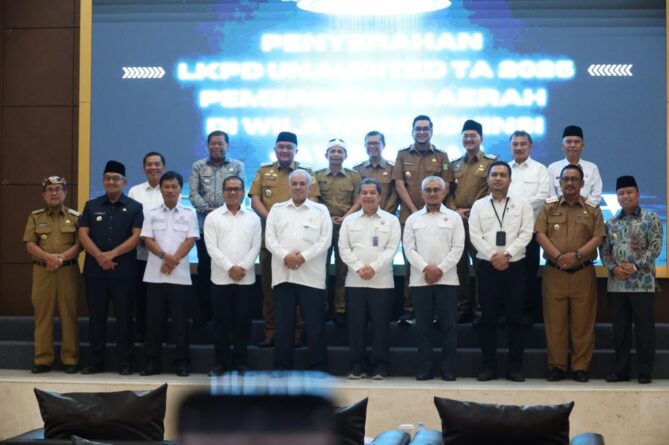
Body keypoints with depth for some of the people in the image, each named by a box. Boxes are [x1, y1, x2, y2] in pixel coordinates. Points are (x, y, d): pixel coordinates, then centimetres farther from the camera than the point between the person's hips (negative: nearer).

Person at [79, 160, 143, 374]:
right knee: (96, 316, 5)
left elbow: (137, 236, -5)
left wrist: (112, 254, -14)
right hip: (95, 270, 2)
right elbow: (83, 234, 2)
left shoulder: (134, 207, 5)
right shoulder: (91, 206, 11)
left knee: (124, 317, 0)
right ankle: (96, 361, 13)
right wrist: (99, 256, -12)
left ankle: (125, 362, 6)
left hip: (124, 271, -2)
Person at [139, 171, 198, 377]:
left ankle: (181, 362, 7)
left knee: (180, 320, 0)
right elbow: (147, 240, 2)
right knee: (154, 319, 3)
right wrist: (164, 256, -15)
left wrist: (173, 260, -12)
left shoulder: (189, 213, 5)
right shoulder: (152, 214, 9)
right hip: (155, 275, 2)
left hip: (180, 275, -1)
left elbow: (190, 240, -3)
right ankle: (152, 362, 9)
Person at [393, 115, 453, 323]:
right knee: (410, 261, 0)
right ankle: (409, 308, 2)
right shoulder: (402, 155, 9)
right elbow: (399, 185, 2)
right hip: (409, 216, 0)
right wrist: (415, 211, -7)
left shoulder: (441, 156, 10)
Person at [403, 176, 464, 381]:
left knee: (448, 325, -1)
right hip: (420, 279, 1)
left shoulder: (454, 217, 7)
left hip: (447, 279, -1)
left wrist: (441, 269, -11)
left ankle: (449, 369, 5)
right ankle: (424, 368, 8)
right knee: (423, 325, 3)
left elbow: (457, 247, -1)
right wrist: (425, 268, -11)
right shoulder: (413, 219, 11)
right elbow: (409, 248, 2)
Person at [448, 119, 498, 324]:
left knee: (480, 264, -4)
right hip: (457, 220, 5)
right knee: (459, 265, 5)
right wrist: (455, 210, -3)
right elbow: (448, 192, 14)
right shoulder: (455, 165, 18)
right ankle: (463, 309, 12)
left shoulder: (491, 162, 3)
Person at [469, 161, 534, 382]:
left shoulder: (522, 205, 7)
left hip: (515, 266, 0)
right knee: (488, 317, 2)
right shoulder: (478, 206, 8)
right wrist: (493, 256, -13)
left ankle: (514, 366, 7)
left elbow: (526, 233, -3)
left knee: (515, 318, 1)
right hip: (487, 266, 0)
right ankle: (488, 366, 7)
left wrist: (507, 255, -14)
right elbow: (475, 235, -1)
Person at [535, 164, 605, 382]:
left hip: (583, 272, 0)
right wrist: (558, 256, -16)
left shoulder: (592, 208, 8)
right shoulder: (549, 207, 8)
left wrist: (577, 255, -16)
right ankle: (557, 366, 9)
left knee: (582, 322, 1)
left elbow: (598, 238, -1)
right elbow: (540, 235, -2)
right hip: (554, 272, 0)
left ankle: (580, 367, 8)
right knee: (554, 321, 1)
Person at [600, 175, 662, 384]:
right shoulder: (611, 223, 13)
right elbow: (604, 250, 10)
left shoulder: (651, 218, 1)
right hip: (616, 284, 4)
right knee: (620, 329, 8)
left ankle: (645, 371, 7)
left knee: (644, 328, 0)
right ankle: (620, 369, 16)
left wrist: (635, 266, -14)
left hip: (643, 283, -4)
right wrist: (613, 268, -8)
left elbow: (655, 247, -7)